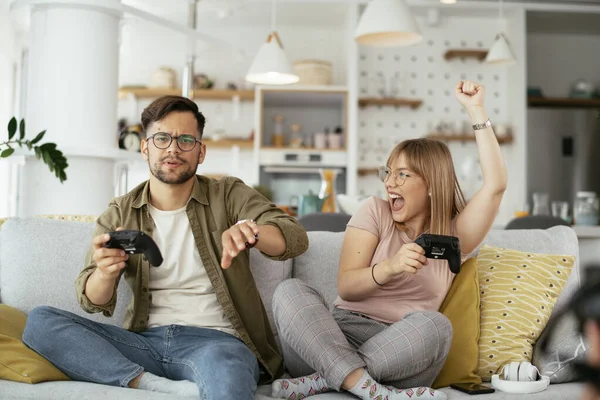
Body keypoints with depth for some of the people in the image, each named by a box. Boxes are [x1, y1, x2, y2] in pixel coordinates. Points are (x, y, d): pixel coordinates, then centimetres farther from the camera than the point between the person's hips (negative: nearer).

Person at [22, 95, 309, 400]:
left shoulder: (229, 195, 6)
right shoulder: (119, 214, 12)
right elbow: (93, 301, 2)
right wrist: (105, 273, -24)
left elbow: (296, 239, -8)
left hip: (216, 339, -6)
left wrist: (249, 229, -31)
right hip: (146, 339, 6)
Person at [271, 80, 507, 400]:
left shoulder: (454, 235, 11)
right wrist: (390, 267, -25)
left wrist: (476, 110, -6)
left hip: (398, 351, 0)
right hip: (339, 335, 1)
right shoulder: (375, 212, 8)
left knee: (433, 324, -33)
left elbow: (495, 184, -6)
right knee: (289, 291, -27)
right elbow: (346, 287, -4)